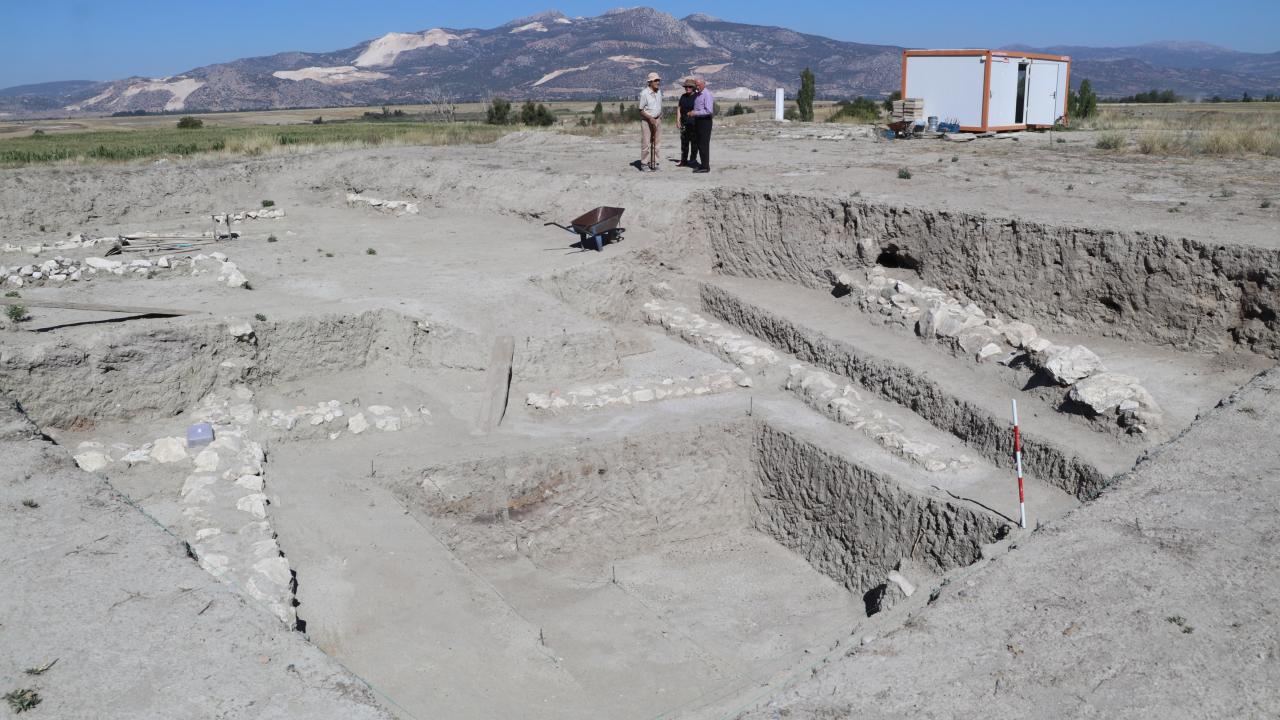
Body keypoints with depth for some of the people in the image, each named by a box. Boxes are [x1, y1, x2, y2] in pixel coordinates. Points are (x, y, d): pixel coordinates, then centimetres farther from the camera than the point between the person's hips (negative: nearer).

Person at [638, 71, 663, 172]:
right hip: (646, 121, -6)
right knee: (646, 143, -6)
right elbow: (641, 110, -13)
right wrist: (650, 118, -22)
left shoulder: (659, 92, 7)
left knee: (655, 142, 7)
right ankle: (644, 164, 1)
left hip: (657, 120, 6)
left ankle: (654, 163, 13)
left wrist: (660, 116, 6)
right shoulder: (644, 93, -14)